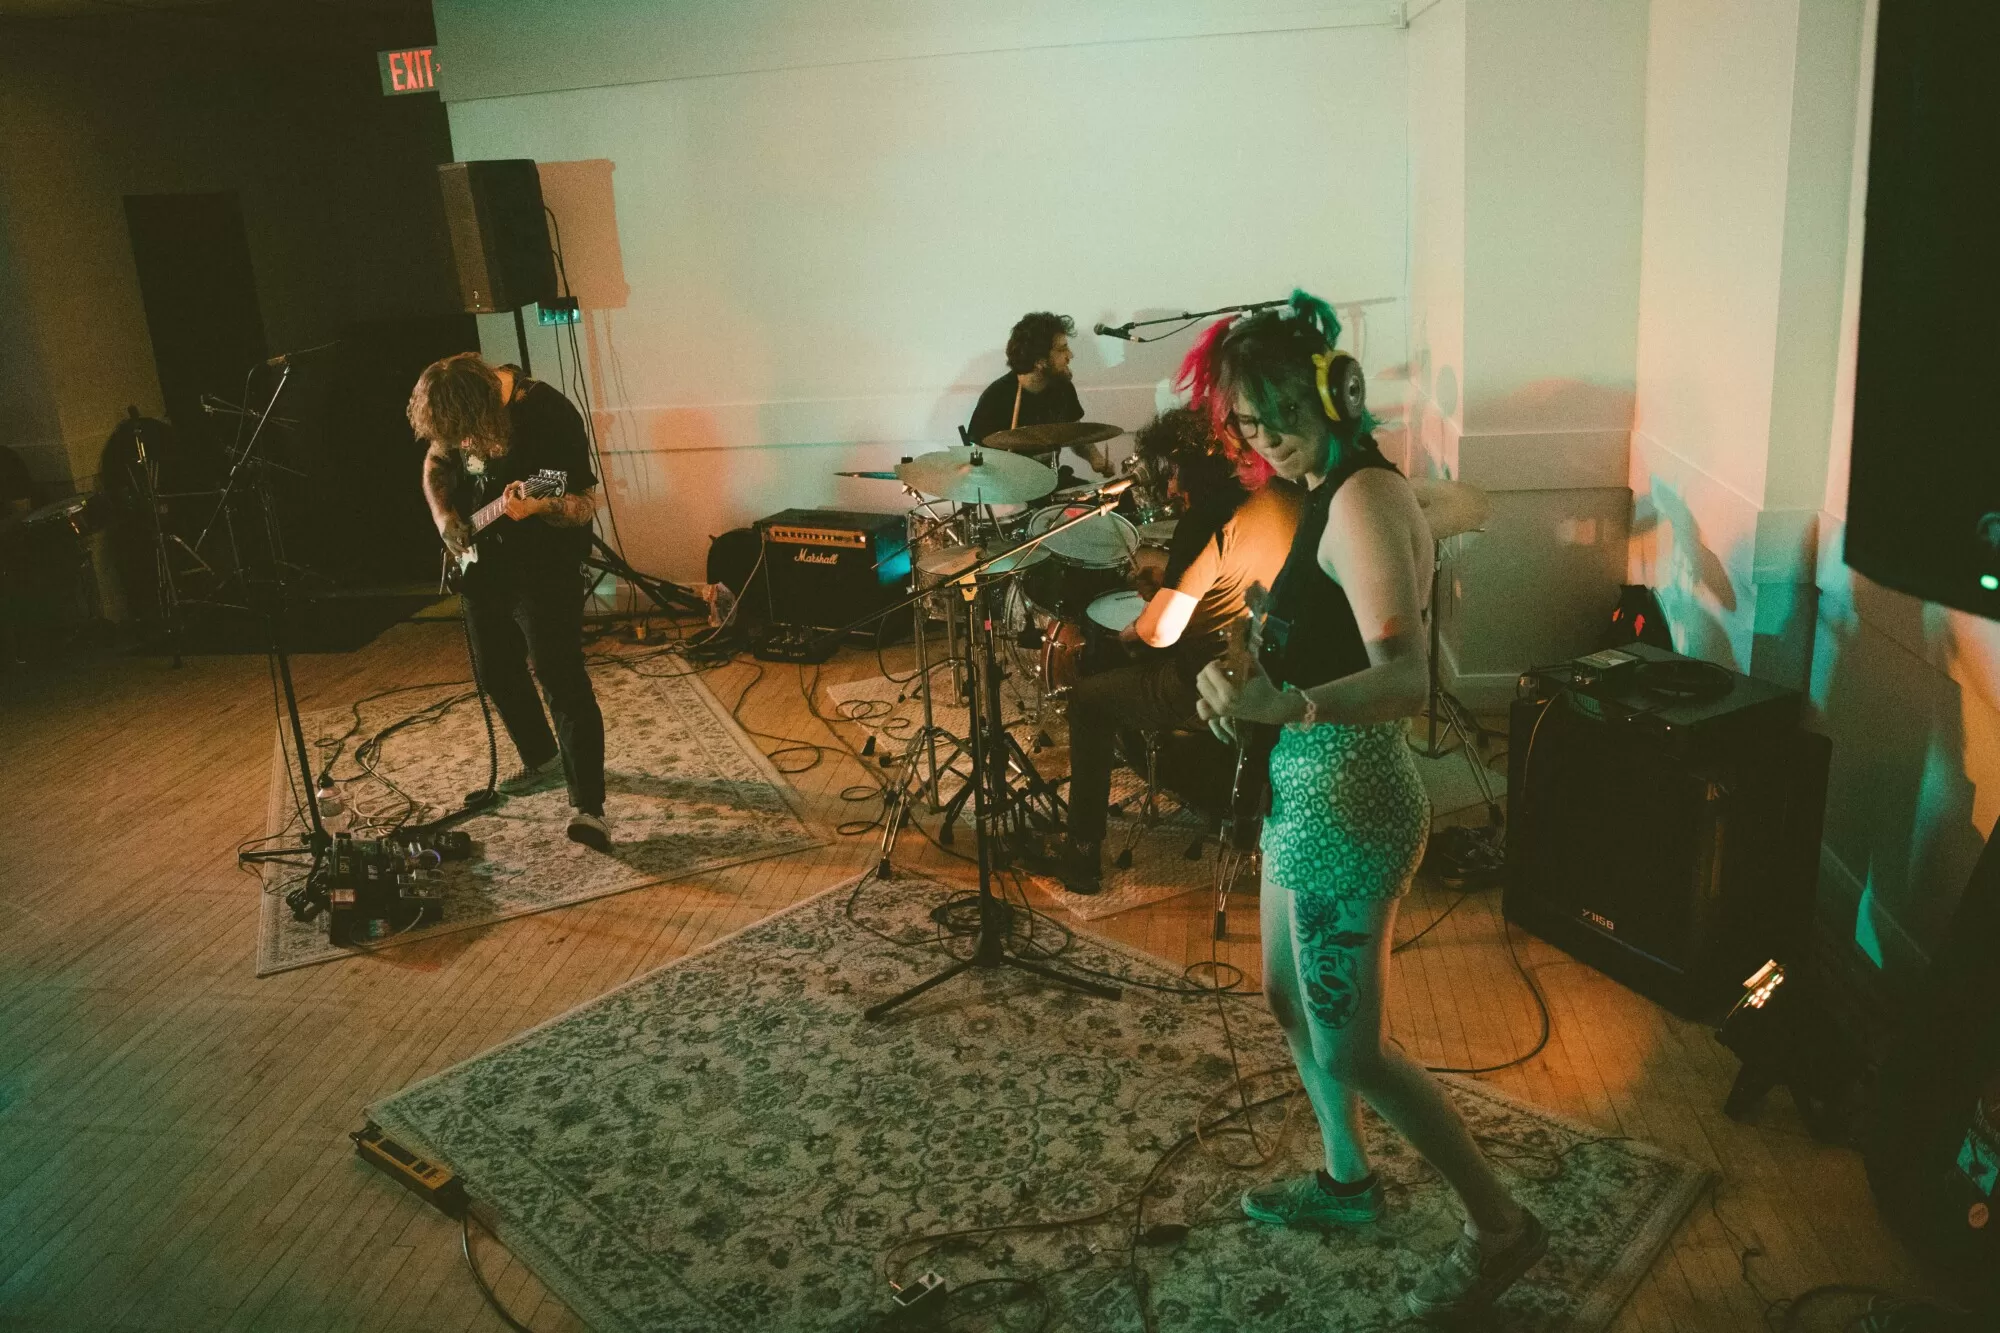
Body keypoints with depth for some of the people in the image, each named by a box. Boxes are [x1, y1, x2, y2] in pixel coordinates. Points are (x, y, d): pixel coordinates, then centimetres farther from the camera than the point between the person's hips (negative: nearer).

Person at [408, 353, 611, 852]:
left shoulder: (550, 416, -24)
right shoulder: (455, 412, -4)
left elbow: (585, 504, -20)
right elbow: (436, 461, 15)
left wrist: (537, 507, -40)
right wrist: (443, 514, -3)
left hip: (544, 571, -7)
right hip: (482, 565, 7)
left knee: (563, 682, -12)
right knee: (497, 673, 17)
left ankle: (587, 806, -11)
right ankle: (540, 758, 40)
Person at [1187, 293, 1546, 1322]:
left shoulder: (1362, 498, -22)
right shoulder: (1336, 489, 8)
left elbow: (1405, 680, -33)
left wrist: (1280, 705, -47)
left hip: (1346, 806, -10)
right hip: (1309, 789, 10)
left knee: (1350, 1048, 3)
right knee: (1289, 998, 23)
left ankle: (1499, 1225, 22)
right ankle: (1345, 1179, 44)